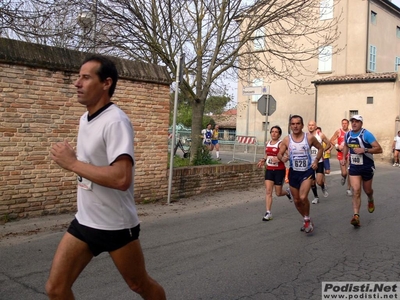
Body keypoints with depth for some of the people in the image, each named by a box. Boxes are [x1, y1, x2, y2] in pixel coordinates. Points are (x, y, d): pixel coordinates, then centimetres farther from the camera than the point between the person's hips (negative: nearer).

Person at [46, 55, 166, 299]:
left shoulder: (115, 121, -22)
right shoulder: (85, 119, 7)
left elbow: (122, 178, -34)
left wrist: (72, 163, -25)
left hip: (116, 226, -7)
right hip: (84, 221, 8)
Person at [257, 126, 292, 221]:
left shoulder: (281, 144, -12)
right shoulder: (268, 143, 8)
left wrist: (279, 159, -35)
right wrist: (263, 160, 6)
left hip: (279, 170, -5)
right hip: (269, 170, 5)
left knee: (278, 193, 6)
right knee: (268, 191, -5)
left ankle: (287, 192, 42)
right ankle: (268, 213, -2)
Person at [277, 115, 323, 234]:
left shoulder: (309, 137, -8)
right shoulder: (286, 140, -5)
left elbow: (320, 148, 8)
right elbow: (279, 154, 2)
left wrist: (316, 160, -6)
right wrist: (282, 158, -21)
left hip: (307, 171, -3)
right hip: (293, 172, 3)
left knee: (303, 197, -21)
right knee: (296, 200, 12)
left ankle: (307, 219, 6)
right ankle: (306, 220, 38)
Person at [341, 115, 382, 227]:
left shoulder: (366, 134, -17)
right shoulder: (347, 135, 1)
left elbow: (379, 149, -21)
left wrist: (364, 150, -31)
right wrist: (343, 158, 12)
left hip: (367, 167, -3)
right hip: (354, 167, 3)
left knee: (367, 190, 16)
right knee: (356, 191, -11)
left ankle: (371, 201, 52)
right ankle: (356, 216, -12)